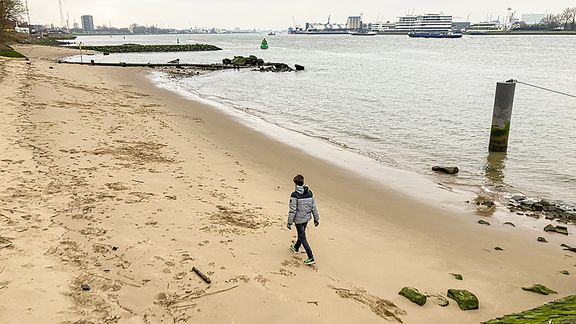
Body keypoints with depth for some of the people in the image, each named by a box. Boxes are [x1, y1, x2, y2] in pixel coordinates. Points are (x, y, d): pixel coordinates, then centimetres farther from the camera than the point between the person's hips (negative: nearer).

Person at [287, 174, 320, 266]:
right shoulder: (309, 193, -2)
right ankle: (296, 247, 50)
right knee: (301, 233, 26)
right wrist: (316, 219, 12)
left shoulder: (294, 195, -20)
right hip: (307, 218, 7)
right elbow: (314, 207, 3)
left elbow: (292, 210, -19)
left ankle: (311, 258, -6)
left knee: (302, 238, -1)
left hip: (299, 219, -7)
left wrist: (289, 222, -10)